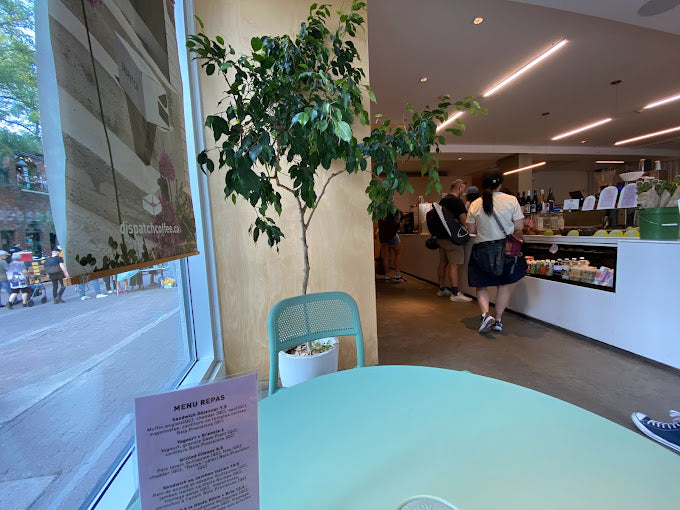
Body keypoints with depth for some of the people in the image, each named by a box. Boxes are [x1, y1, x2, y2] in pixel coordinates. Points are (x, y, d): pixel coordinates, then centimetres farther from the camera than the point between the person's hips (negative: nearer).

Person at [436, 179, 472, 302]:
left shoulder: (442, 201, 14)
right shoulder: (457, 201, -13)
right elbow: (464, 221, -16)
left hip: (441, 236, 9)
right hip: (452, 237, -9)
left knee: (443, 263, 13)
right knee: (455, 265, -8)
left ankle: (442, 289, 22)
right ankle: (455, 293, -7)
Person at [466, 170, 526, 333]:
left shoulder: (475, 204, -3)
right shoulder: (511, 200, -5)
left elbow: (471, 229, 1)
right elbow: (519, 225, -4)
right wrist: (504, 225, 13)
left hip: (482, 249, 0)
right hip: (505, 247, 0)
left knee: (481, 285, 12)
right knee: (505, 284, 15)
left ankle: (486, 314, -7)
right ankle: (498, 319, 18)